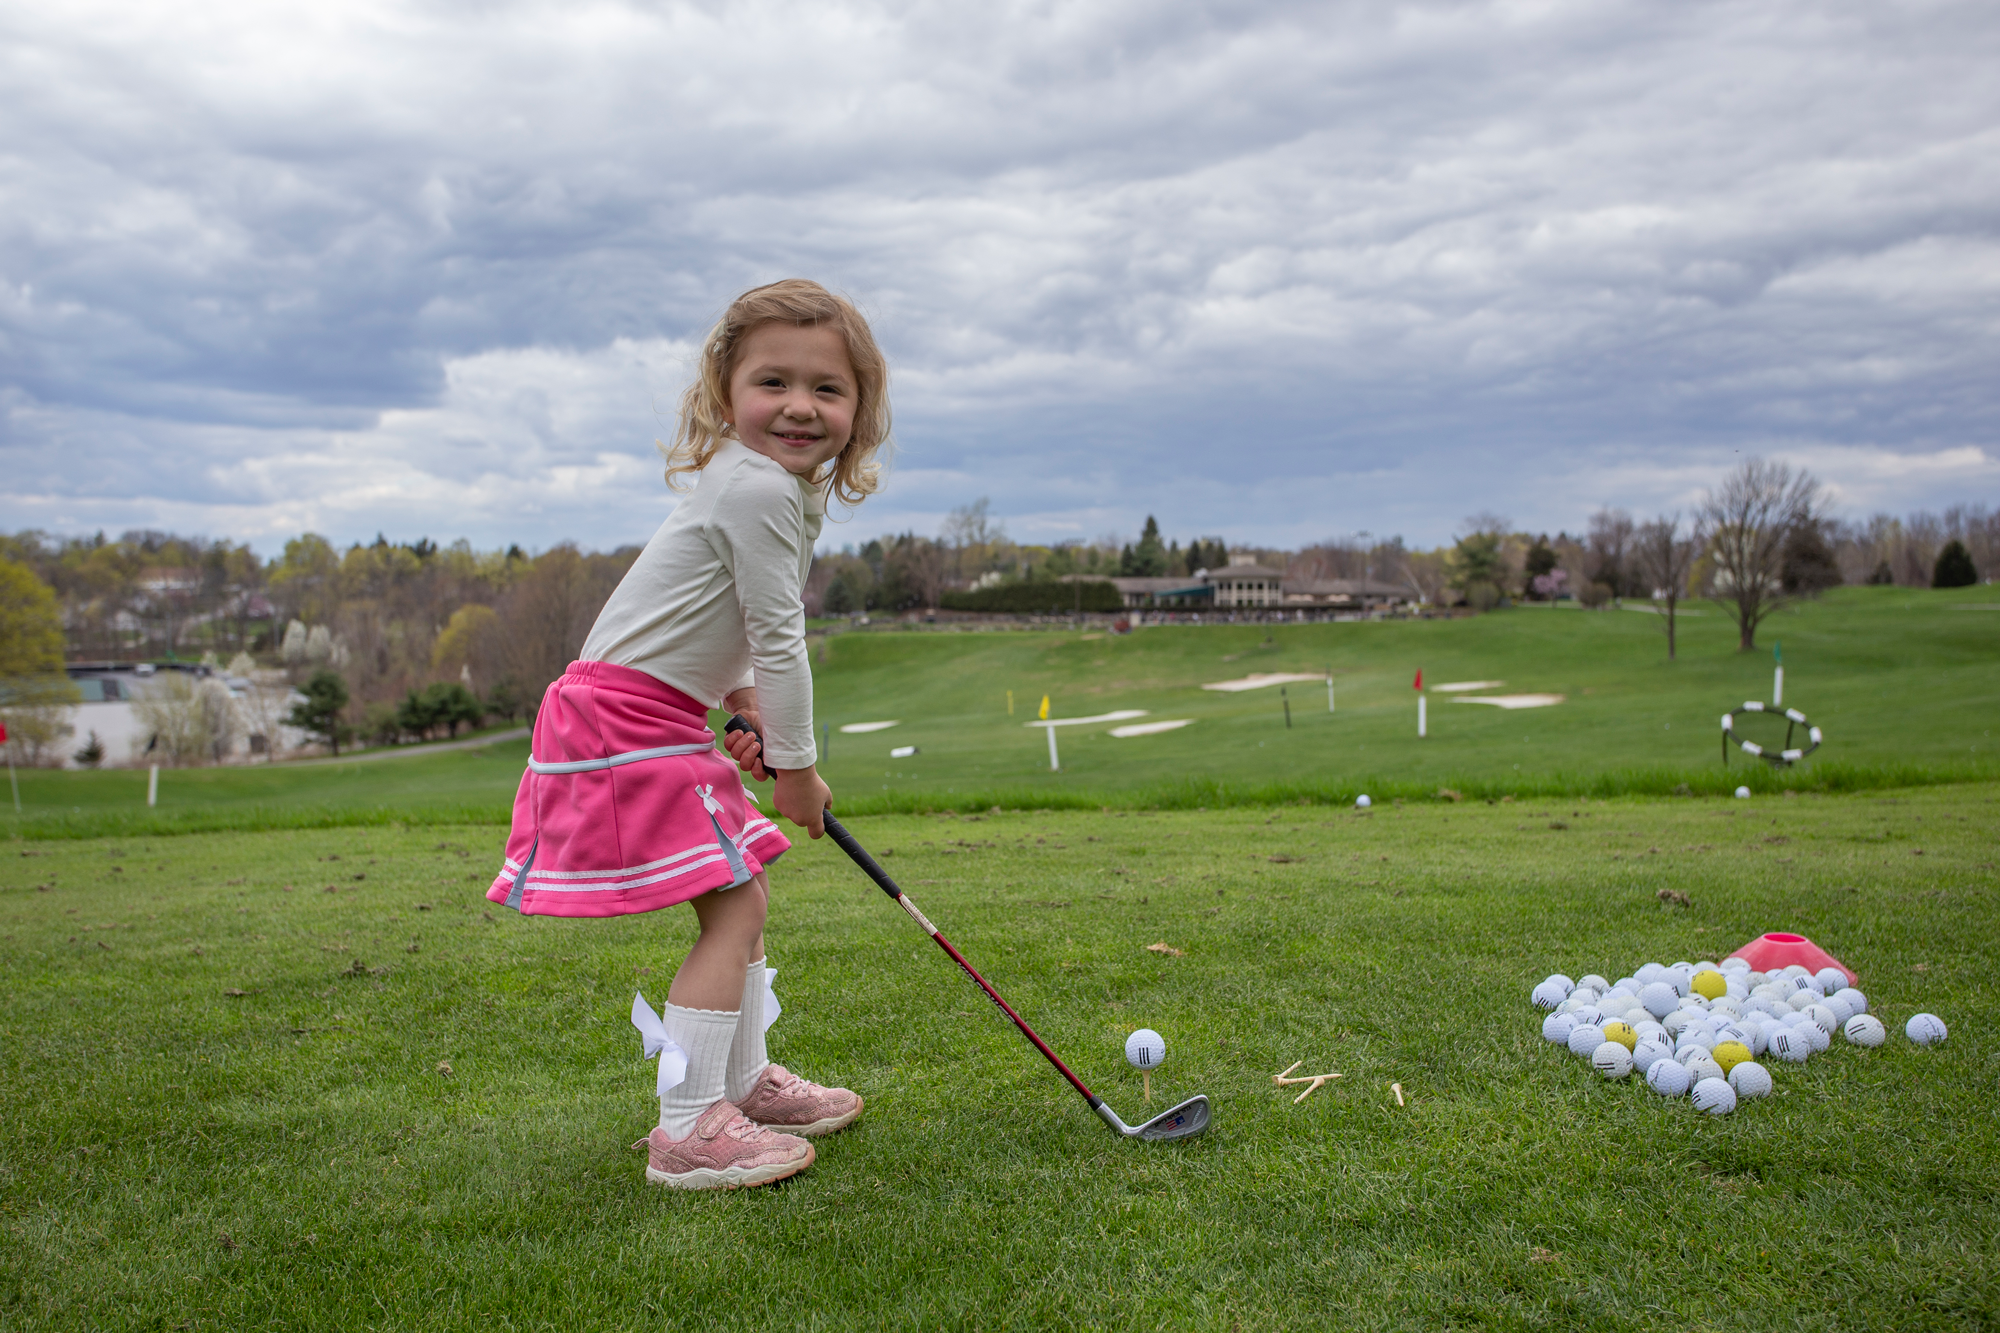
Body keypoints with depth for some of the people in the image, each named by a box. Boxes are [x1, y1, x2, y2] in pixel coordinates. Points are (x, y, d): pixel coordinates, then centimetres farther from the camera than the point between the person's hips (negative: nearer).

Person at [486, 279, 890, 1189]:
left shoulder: (788, 488, 14)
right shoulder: (759, 487, -19)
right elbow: (779, 641, -18)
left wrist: (748, 710, 6)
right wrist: (796, 765, -9)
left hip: (659, 716, 11)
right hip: (628, 723, -11)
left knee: (746, 894, 17)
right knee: (733, 909, -10)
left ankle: (745, 1082, 32)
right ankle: (689, 1130, -4)